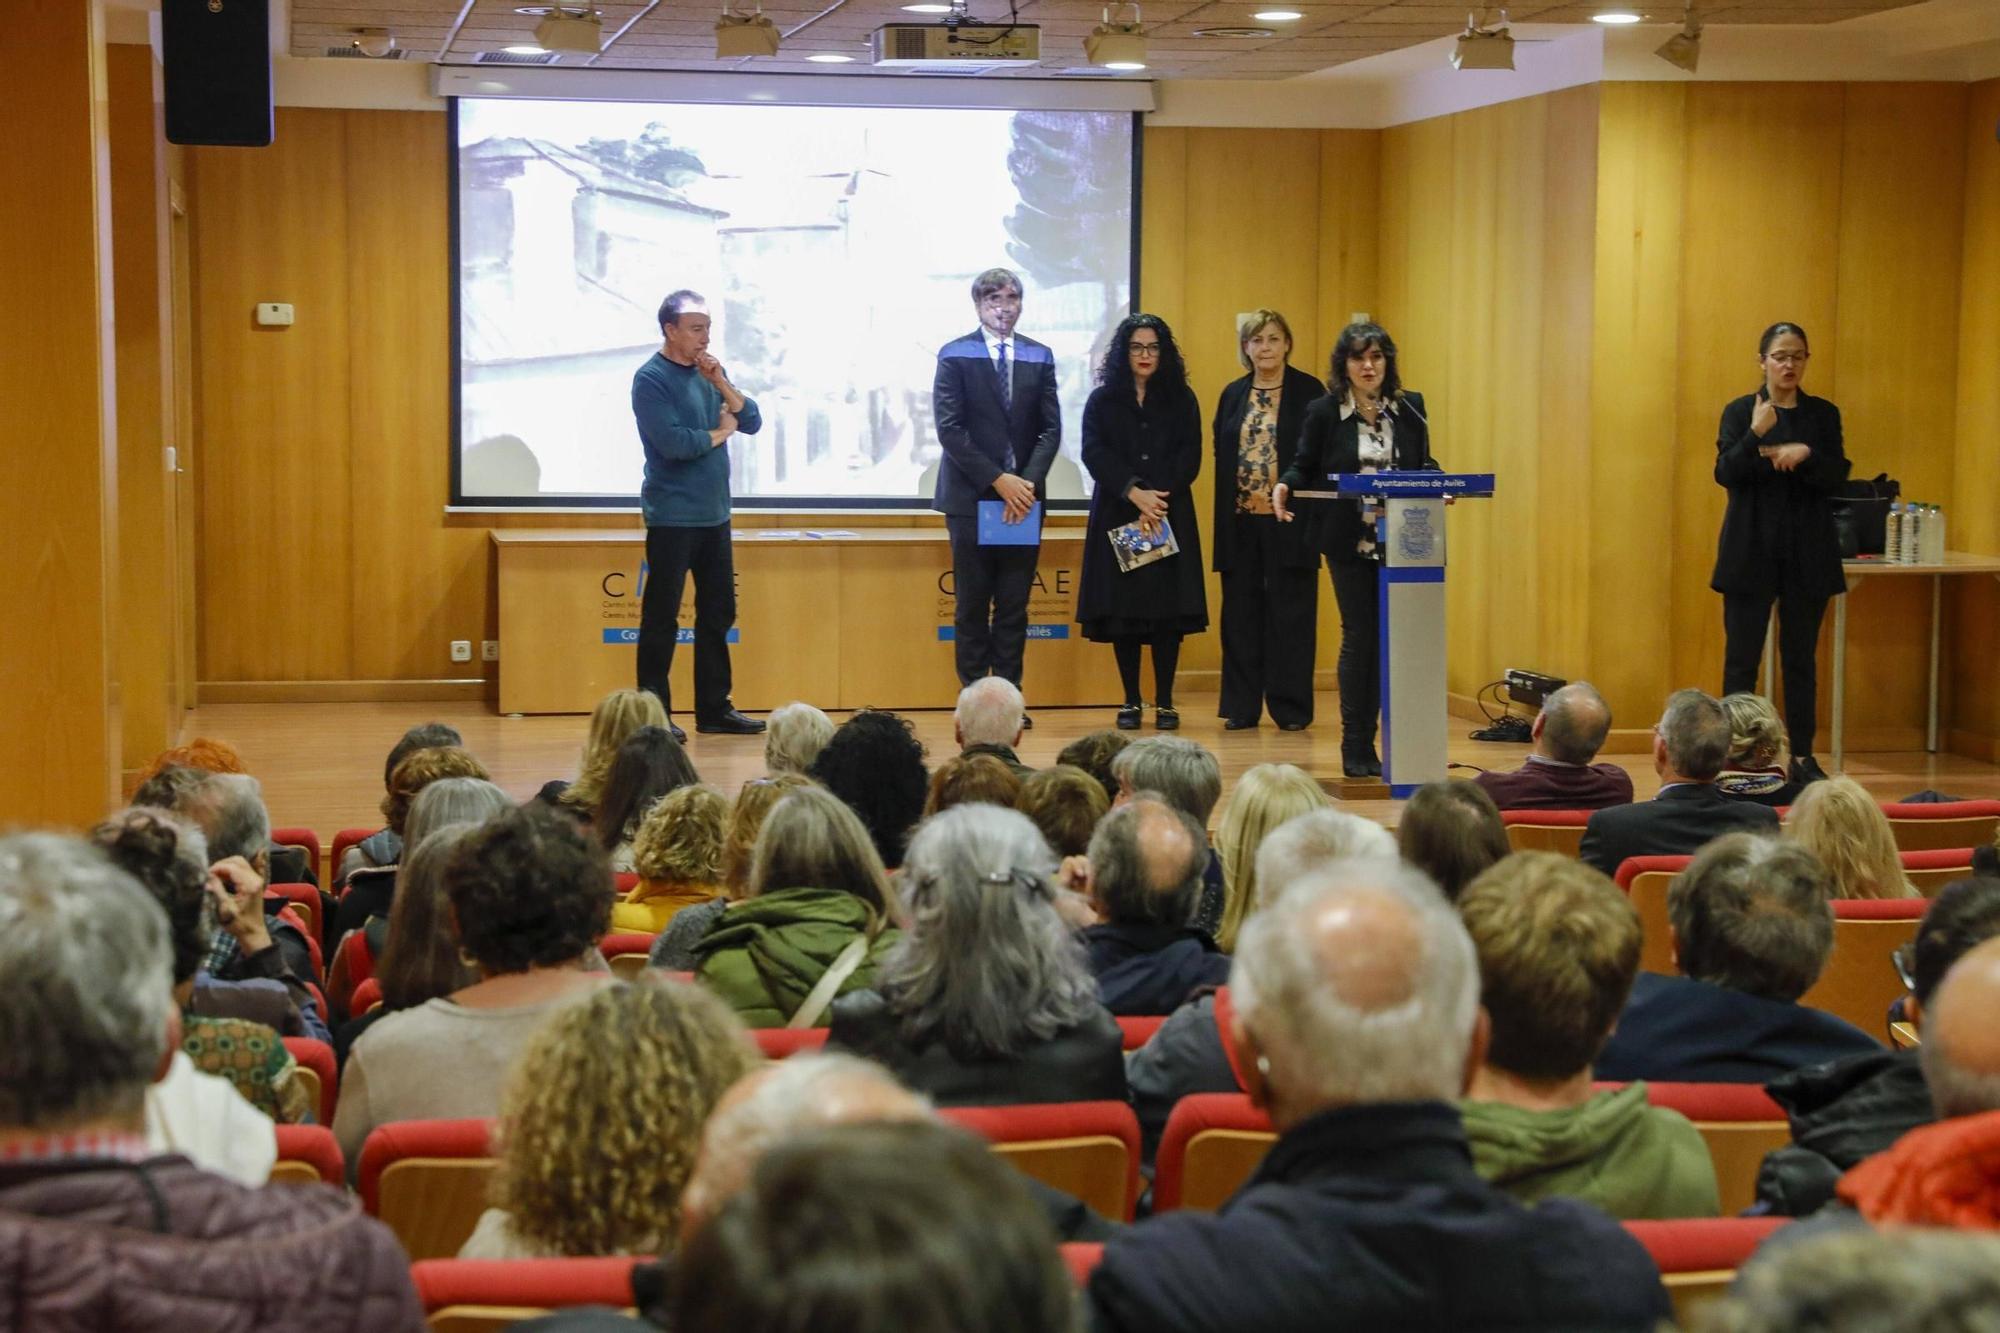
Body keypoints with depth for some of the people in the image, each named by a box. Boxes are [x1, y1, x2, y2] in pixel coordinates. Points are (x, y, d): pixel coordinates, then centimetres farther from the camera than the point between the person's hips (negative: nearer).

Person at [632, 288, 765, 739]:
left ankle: (715, 708, 20)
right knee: (662, 618, -2)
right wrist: (719, 433, -7)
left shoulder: (709, 372, 10)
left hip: (714, 515, 7)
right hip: (672, 516, -7)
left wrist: (721, 384, -9)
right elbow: (672, 442, -22)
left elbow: (752, 422, 4)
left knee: (718, 614, 11)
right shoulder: (651, 379, -11)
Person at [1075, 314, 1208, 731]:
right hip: (1117, 517, 0)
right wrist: (1134, 493, -16)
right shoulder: (1102, 400, 8)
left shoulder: (1182, 400, 9)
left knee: (1168, 608, -4)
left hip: (1169, 517, 0)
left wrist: (1158, 498, -13)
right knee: (1122, 608, -2)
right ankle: (1131, 702, 5)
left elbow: (1190, 458, 1)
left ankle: (1165, 703, 1)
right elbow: (1093, 453, -4)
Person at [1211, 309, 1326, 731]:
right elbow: (1220, 457, 12)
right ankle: (1241, 706, 11)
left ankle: (1290, 708, 6)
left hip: (1288, 522, -4)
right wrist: (1225, 515, 3)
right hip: (1240, 522, 4)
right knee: (1242, 614, 6)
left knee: (1290, 613, 0)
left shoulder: (1309, 392, 0)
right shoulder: (1233, 395, 12)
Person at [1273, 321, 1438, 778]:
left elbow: (1424, 465, 8)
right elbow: (1304, 466, 3)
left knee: (1393, 635, 1)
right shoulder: (1323, 412, 0)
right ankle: (1356, 746, 9)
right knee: (1359, 636, 0)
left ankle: (1365, 741, 9)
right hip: (1348, 541, -2)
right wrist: (1285, 485, -18)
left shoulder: (1410, 408, 7)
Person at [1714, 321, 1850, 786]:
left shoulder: (1823, 414, 7)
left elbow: (1836, 478, -1)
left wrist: (1804, 454, -18)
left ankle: (1802, 755, 11)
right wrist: (1756, 436, -21)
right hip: (1751, 552, -1)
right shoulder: (1740, 412, 3)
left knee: (1801, 657, 5)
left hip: (1807, 555, 2)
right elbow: (1724, 474, -7)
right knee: (1741, 657, 0)